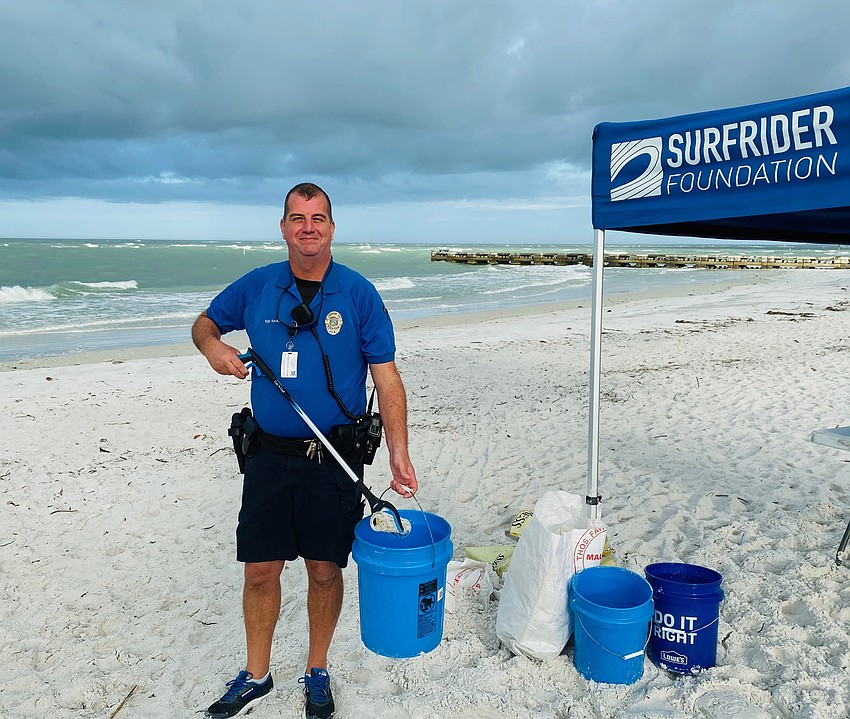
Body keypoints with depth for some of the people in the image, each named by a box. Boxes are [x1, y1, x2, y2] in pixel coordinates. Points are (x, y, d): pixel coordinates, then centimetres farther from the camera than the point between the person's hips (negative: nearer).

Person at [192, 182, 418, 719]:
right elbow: (205, 323, 19)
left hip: (335, 458, -2)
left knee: (325, 569, 10)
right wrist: (212, 346, -7)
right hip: (270, 454, 2)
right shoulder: (256, 287, 3)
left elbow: (387, 378, -5)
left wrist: (399, 453, -13)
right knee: (261, 569, 9)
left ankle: (318, 674, 33)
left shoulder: (359, 293, -4)